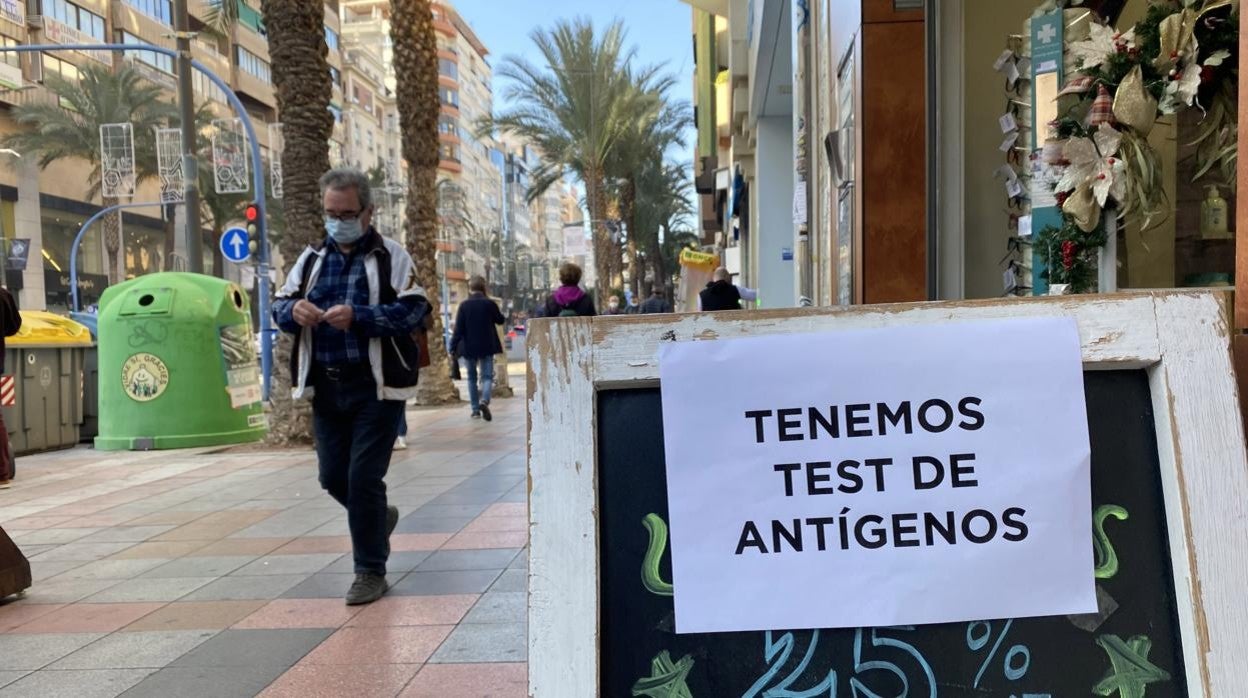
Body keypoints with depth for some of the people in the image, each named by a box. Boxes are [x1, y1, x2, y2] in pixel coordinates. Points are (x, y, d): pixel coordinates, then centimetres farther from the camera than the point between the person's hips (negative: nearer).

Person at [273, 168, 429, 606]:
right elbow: (279, 305, 12)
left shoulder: (390, 256, -2)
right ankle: (378, 517, 42)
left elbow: (414, 310, -14)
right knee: (333, 478, 11)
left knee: (363, 477, -5)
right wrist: (294, 310, -12)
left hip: (376, 387, -5)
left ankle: (371, 571, 10)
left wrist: (357, 317, -26)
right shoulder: (312, 258, 13)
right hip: (326, 387, 5)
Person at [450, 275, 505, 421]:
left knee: (472, 377, 13)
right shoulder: (489, 303, -6)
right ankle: (484, 400, -25)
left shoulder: (464, 305, -6)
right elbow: (500, 320, 8)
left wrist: (453, 346, -5)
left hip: (469, 347, 1)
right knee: (487, 375, 3)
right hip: (487, 346, -1)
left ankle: (475, 410, 13)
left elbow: (459, 329, -8)